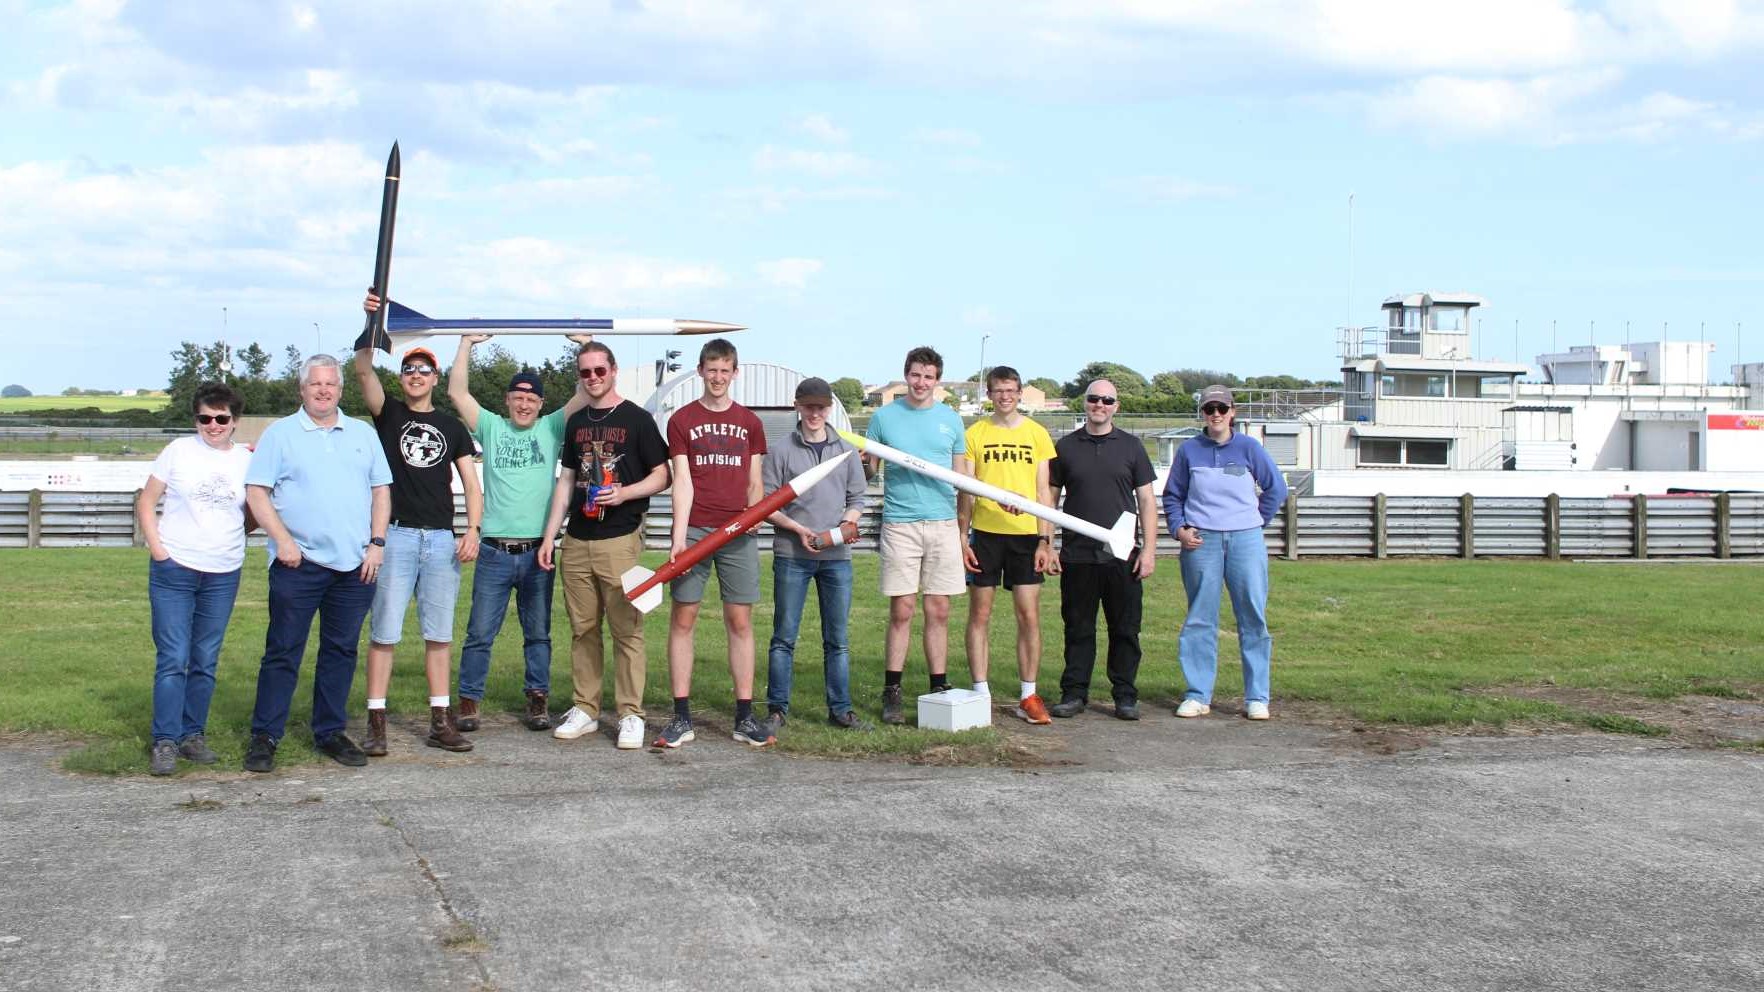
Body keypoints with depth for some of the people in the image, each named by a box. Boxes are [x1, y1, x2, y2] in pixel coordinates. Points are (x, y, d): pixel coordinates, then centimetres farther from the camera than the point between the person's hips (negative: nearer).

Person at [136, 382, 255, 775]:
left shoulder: (249, 461, 5)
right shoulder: (179, 451, 0)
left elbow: (251, 519, 14)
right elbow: (145, 503, 4)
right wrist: (157, 549, -7)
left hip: (223, 576, 3)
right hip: (174, 570, -2)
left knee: (205, 663, 9)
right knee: (172, 660, -5)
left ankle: (193, 735, 20)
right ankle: (165, 742, -1)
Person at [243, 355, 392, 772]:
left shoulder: (363, 434, 14)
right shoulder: (280, 433, 4)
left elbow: (381, 490, 15)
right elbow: (256, 492, -1)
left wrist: (377, 543, 3)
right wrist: (283, 540, -11)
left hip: (354, 565, 3)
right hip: (298, 562, -3)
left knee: (341, 651, 8)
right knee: (283, 651, -2)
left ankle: (330, 733, 17)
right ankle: (264, 736, 3)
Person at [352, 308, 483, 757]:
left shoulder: (452, 427, 15)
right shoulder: (388, 413, 9)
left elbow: (471, 484, 11)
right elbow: (362, 369, -8)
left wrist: (472, 530, -3)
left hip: (442, 539, 2)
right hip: (395, 535, -2)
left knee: (440, 633, 5)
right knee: (384, 632, -4)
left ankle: (440, 721, 10)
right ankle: (376, 723, -2)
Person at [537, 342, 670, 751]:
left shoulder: (637, 419, 1)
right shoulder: (576, 422, 15)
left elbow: (661, 476, 0)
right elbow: (566, 480, 19)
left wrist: (625, 493, -17)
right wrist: (549, 536, 13)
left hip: (620, 539, -5)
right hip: (577, 541, 5)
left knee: (627, 629, -5)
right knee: (583, 629, 8)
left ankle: (630, 714, 0)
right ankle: (585, 709, 15)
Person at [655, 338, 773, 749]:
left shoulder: (749, 422, 12)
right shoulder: (682, 420, 5)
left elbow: (754, 484, 13)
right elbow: (682, 482, -3)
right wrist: (679, 536, -13)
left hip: (738, 532, 2)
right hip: (693, 529, -2)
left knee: (740, 621, 2)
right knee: (682, 619, -2)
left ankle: (745, 717, 7)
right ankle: (681, 717, 4)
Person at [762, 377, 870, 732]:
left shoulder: (846, 451, 10)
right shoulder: (782, 451, 1)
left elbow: (857, 499, 13)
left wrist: (848, 523, -7)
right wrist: (798, 529, -13)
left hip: (837, 556, 3)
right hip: (791, 556, -2)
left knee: (837, 639, 6)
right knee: (784, 636, 1)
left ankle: (840, 709, 12)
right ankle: (777, 709, 8)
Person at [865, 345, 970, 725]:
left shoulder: (950, 419, 11)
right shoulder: (884, 417, 5)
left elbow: (962, 475, 15)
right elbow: (867, 467, 10)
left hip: (943, 523, 2)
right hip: (900, 523, -2)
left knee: (938, 611, 4)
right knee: (902, 610, -3)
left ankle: (939, 689, 11)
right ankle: (891, 693, 5)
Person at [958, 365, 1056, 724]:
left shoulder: (1036, 434, 6)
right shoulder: (975, 434, 4)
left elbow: (1044, 493, 7)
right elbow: (964, 492, 5)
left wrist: (1046, 540, 0)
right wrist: (962, 538, -1)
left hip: (1025, 534, 1)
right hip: (984, 533, 0)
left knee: (1029, 616, 0)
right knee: (979, 615, 3)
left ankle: (1028, 697, 7)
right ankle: (980, 693, 10)